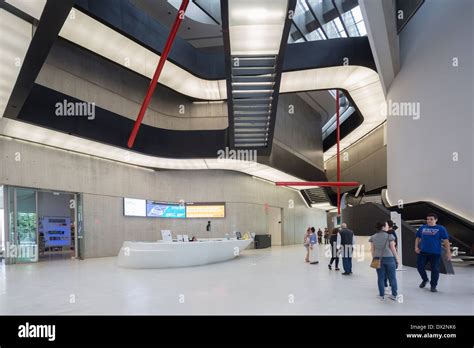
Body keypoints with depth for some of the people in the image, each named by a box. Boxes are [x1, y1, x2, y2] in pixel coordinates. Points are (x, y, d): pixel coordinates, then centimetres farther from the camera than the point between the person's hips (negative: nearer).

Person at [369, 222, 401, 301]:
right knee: (392, 277, 8)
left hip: (378, 259, 3)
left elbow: (372, 250, 6)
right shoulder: (389, 236, -7)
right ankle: (395, 295, 14)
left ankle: (381, 295, 11)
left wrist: (374, 258, 16)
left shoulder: (373, 237, 3)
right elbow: (393, 248, -4)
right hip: (389, 258, -3)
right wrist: (397, 258, 5)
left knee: (380, 277, 7)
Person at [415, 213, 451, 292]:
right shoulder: (422, 228, 7)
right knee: (420, 266, 5)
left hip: (435, 253, -3)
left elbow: (446, 241, -4)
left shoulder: (441, 229, -2)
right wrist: (416, 247, 3)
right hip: (423, 252, 3)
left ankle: (433, 286, 19)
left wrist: (448, 252, -9)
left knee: (435, 269, 3)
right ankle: (425, 280, 31)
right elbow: (418, 238, 16)